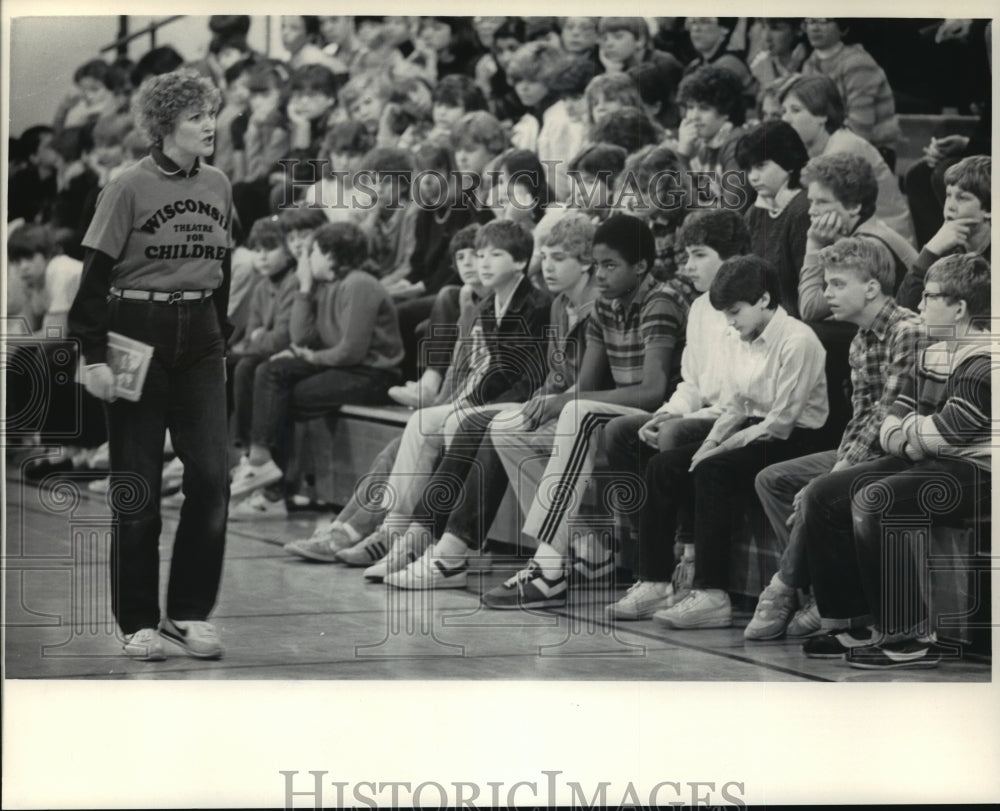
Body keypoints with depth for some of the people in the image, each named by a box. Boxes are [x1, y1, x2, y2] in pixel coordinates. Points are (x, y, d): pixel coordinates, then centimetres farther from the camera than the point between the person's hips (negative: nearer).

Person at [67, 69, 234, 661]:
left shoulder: (218, 187, 8)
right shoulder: (130, 189, -8)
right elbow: (95, 276, -8)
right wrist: (94, 355, -13)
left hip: (199, 341, 5)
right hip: (137, 337, -4)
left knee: (211, 475, -4)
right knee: (138, 484, 2)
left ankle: (191, 612, 9)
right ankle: (138, 622, 11)